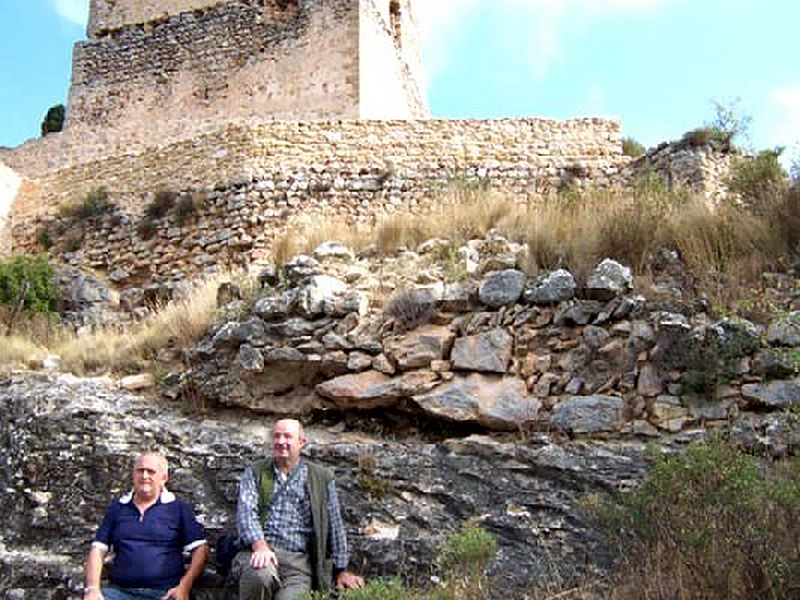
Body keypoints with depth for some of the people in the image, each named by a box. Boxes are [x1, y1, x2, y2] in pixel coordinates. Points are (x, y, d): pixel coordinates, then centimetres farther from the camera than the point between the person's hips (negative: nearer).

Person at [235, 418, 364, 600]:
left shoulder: (321, 477, 13)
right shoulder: (254, 472, 12)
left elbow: (334, 525, 13)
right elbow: (246, 510, -3)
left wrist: (342, 570, 10)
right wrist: (259, 545, -21)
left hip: (299, 560, 0)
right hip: (262, 551, 0)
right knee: (259, 576, -33)